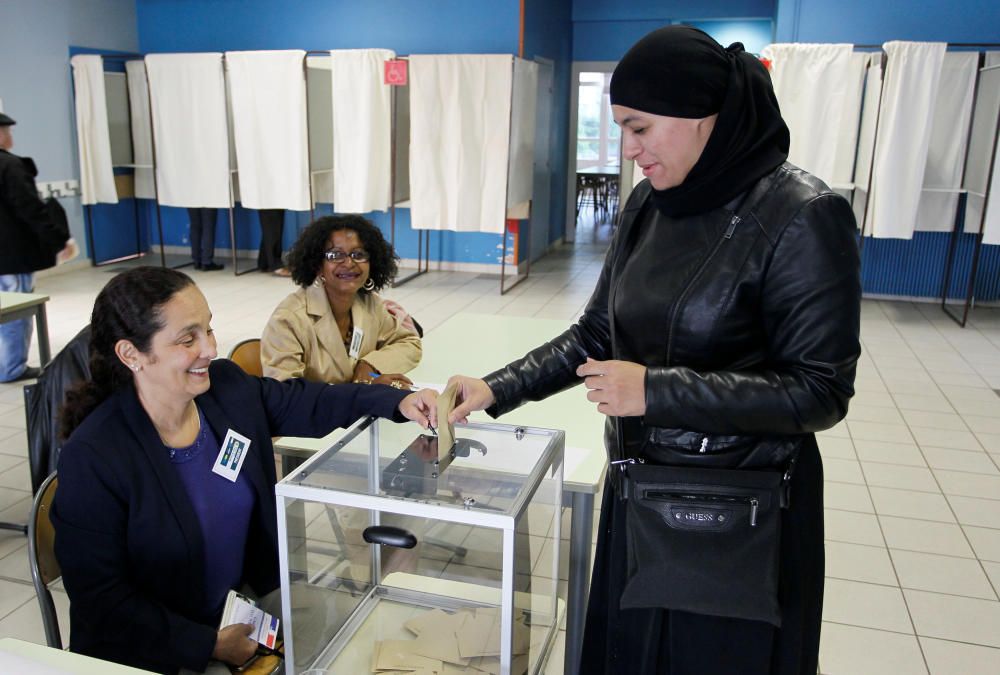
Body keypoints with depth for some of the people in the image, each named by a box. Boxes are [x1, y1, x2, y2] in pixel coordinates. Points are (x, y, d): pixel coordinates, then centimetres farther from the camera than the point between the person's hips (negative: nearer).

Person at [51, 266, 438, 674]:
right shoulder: (93, 457, -23)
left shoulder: (228, 388, -8)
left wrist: (398, 402, -11)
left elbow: (311, 403, 4)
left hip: (247, 606, 6)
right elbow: (102, 602, -17)